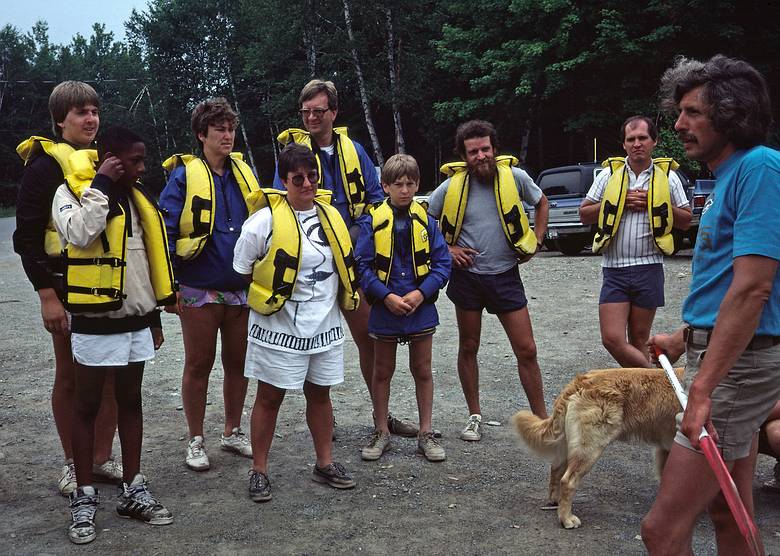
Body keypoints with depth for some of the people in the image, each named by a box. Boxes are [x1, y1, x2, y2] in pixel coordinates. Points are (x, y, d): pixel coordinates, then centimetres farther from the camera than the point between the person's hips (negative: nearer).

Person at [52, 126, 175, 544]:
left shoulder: (135, 197, 12)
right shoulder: (72, 191, -8)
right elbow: (79, 234, -30)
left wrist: (154, 313, 17)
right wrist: (101, 183, -20)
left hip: (136, 321, 6)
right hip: (96, 322, -6)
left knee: (131, 403, 12)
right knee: (87, 407, 3)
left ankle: (133, 492, 21)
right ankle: (84, 498, 13)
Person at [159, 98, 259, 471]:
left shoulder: (243, 174, 9)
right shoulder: (184, 176, -6)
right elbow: (166, 233, -8)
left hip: (242, 290, 5)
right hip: (199, 291, -4)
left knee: (237, 363, 13)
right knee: (198, 365, 6)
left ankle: (232, 433, 29)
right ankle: (196, 441, 19)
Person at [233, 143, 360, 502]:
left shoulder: (331, 216, 5)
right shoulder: (266, 220, -13)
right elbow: (243, 269, -5)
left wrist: (323, 298, 11)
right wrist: (272, 296, -3)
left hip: (324, 324, 5)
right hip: (278, 327, -5)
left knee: (319, 393, 16)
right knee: (269, 397, 5)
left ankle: (325, 464, 29)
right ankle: (259, 471, 18)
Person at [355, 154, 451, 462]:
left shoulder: (425, 221, -3)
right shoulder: (372, 222, -8)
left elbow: (442, 263, -3)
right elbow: (363, 266, -9)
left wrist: (421, 293, -16)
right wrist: (387, 297, -18)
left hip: (421, 308, 1)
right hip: (385, 309, -1)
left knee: (422, 370, 11)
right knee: (382, 371, 13)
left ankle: (426, 434, 23)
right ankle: (381, 432, 26)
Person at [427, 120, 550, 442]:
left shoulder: (514, 177, -6)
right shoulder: (451, 187, -7)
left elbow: (541, 202, 13)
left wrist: (536, 242, 4)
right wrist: (447, 249, -5)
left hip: (505, 275, 0)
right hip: (467, 276, 0)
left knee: (526, 350, 1)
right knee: (468, 348, 11)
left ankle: (541, 418, 14)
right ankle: (475, 416, 27)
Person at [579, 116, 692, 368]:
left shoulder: (667, 176, 6)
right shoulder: (609, 174, 6)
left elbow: (686, 220, 9)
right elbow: (584, 214, 7)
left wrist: (655, 205, -7)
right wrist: (621, 202, -6)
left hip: (649, 268, -1)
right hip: (614, 269, 1)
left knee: (639, 340, 7)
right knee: (612, 339, -8)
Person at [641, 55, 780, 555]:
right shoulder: (730, 175, 14)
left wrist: (702, 390, -27)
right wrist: (684, 338, 30)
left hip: (738, 362, -10)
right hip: (728, 351, 10)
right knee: (729, 513, 19)